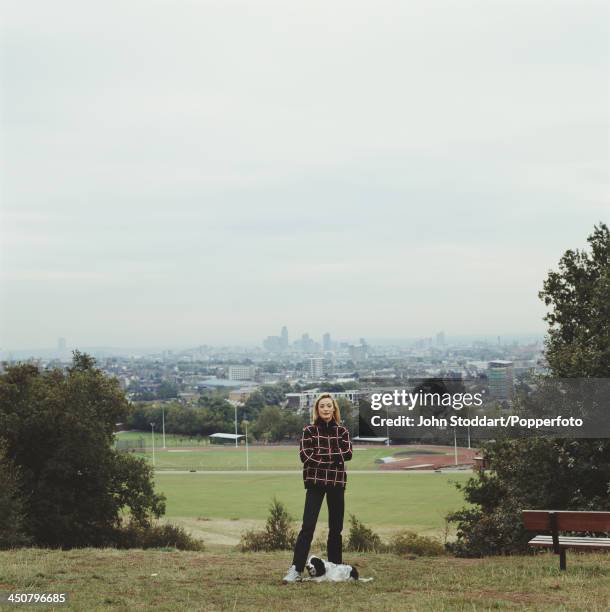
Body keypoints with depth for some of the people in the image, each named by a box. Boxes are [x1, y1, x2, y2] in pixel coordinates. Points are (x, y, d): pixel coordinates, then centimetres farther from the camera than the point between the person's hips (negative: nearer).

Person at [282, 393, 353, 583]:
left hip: (337, 482, 2)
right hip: (315, 482, -2)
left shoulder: (342, 431, 8)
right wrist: (333, 457, -12)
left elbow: (347, 453, -6)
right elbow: (305, 455, -9)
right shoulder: (309, 430, 4)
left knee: (336, 528, 8)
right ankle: (296, 569, -14)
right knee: (308, 526, -10)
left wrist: (321, 456, -13)